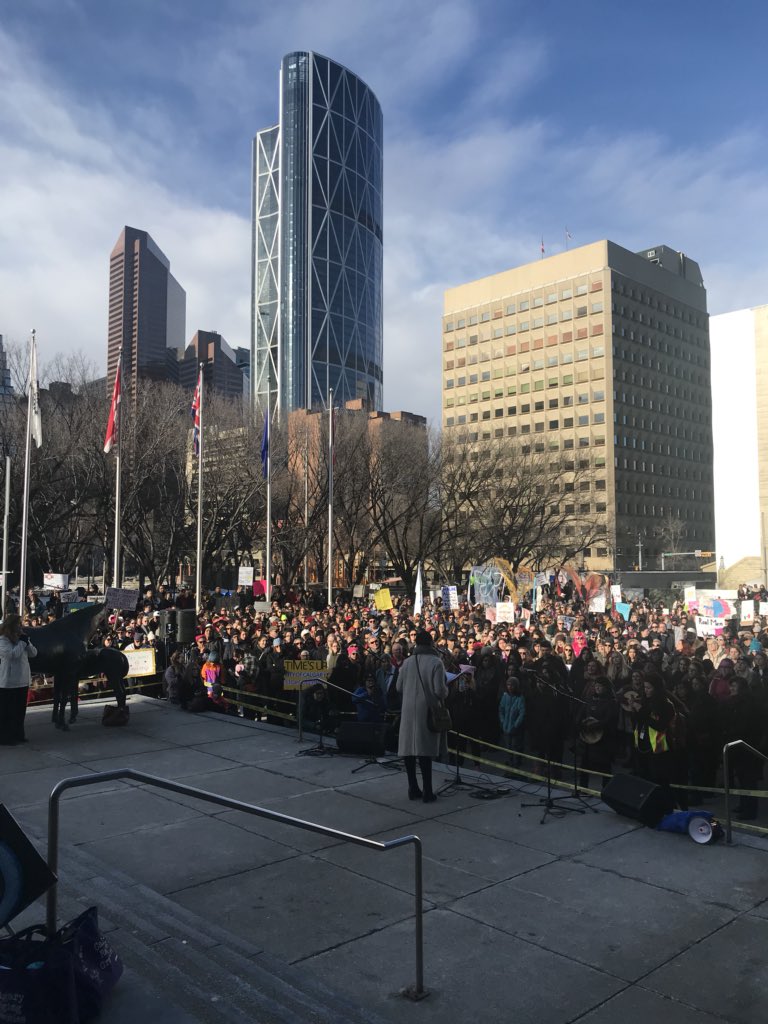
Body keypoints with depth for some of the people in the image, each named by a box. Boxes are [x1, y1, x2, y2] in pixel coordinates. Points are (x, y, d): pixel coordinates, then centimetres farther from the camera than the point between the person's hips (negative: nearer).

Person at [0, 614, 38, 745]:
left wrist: (27, 642, -5)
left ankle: (18, 734, 23)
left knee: (20, 710, 13)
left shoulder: (20, 638, 13)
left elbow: (33, 653, 9)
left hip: (23, 681, 8)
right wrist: (22, 642, -15)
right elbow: (12, 654, -23)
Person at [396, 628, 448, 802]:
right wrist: (445, 692, 8)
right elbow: (439, 690, -15)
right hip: (427, 711, -3)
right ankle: (427, 792, 3)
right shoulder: (435, 662, -11)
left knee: (409, 749, 9)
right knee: (425, 751, 0)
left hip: (408, 711, 3)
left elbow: (399, 687, 6)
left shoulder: (407, 662, 0)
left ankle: (413, 789, 15)